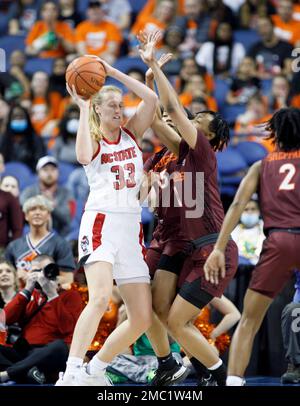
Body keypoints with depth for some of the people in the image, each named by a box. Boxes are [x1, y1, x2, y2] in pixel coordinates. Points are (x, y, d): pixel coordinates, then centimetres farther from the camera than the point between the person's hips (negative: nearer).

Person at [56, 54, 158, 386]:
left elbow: (151, 100, 0)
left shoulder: (132, 133, 15)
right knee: (100, 298, -29)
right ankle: (71, 375, -32)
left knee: (142, 317, 2)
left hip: (131, 227, 5)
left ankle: (94, 371, 16)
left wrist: (114, 72, 0)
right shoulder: (92, 137, 5)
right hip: (101, 222, -5)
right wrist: (83, 109, -11)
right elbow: (84, 156, -21)